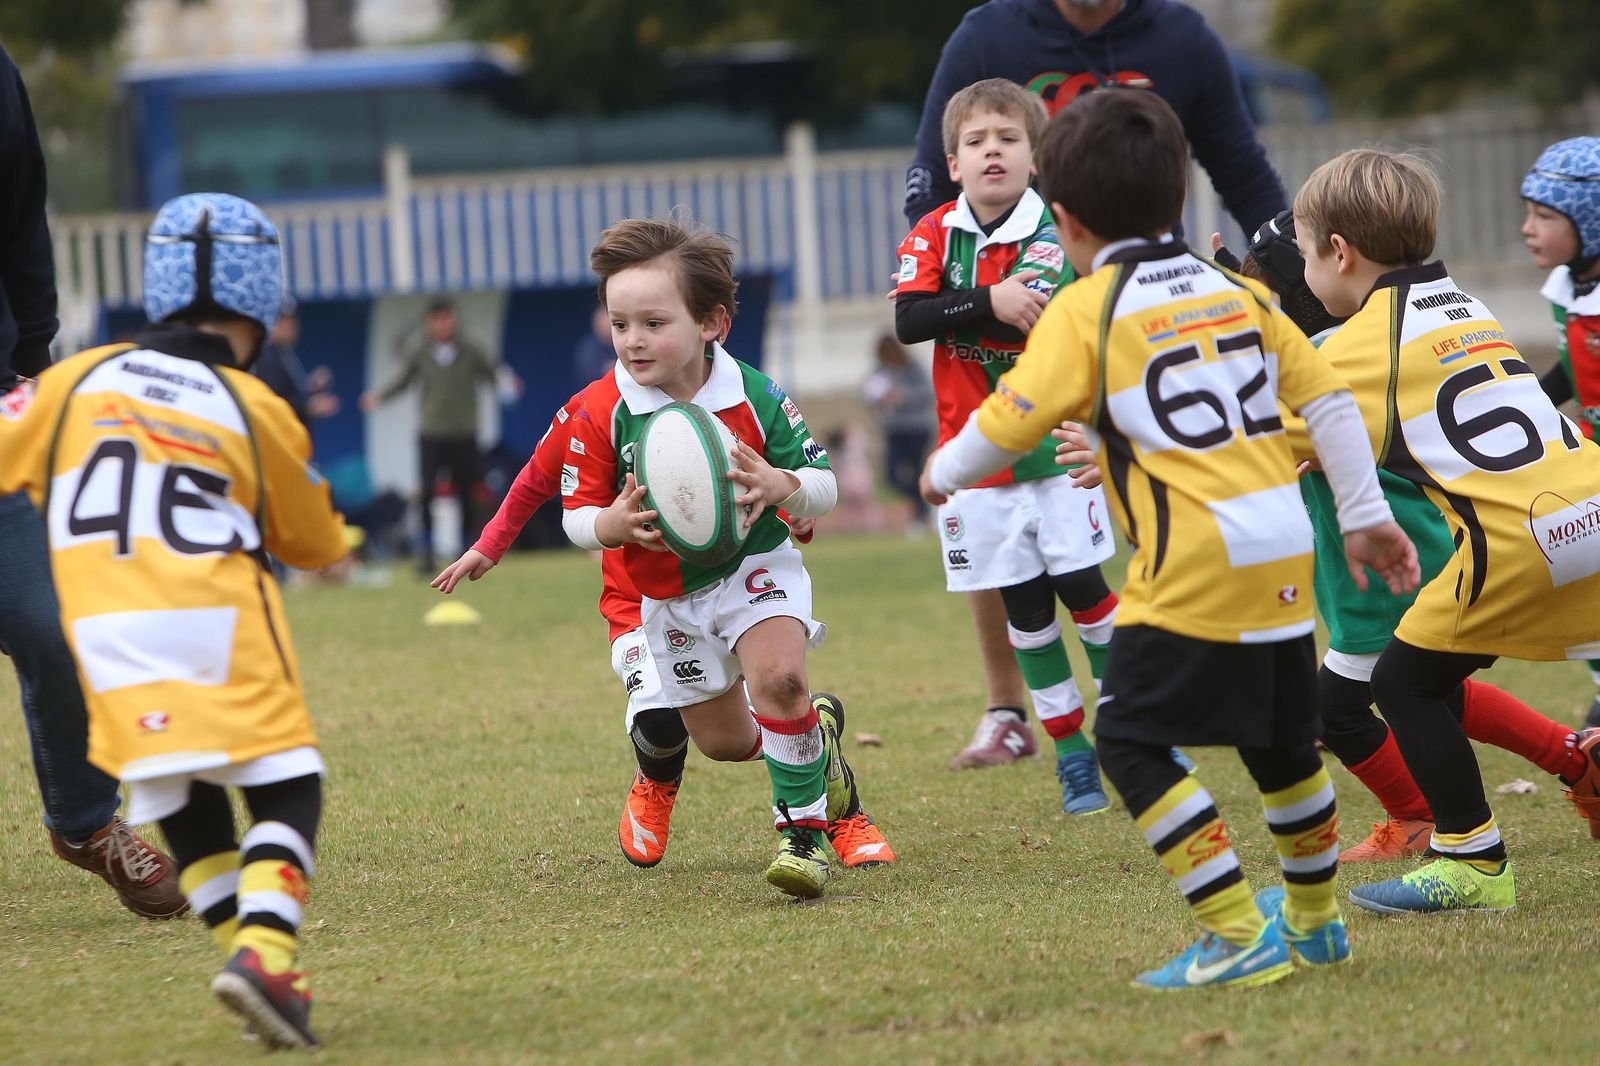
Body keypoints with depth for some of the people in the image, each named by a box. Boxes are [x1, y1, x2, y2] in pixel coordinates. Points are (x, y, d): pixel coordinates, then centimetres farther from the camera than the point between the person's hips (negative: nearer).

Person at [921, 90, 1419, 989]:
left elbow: (1011, 423, -8)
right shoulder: (1240, 294, 14)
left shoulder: (1086, 309, -4)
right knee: (1283, 742, 22)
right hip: (1286, 558, 7)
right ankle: (1314, 920, 38)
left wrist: (945, 473, 12)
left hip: (1194, 568, -7)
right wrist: (1367, 518, 19)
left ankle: (1241, 936, -12)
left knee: (1133, 743, -4)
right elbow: (1328, 400, 13)